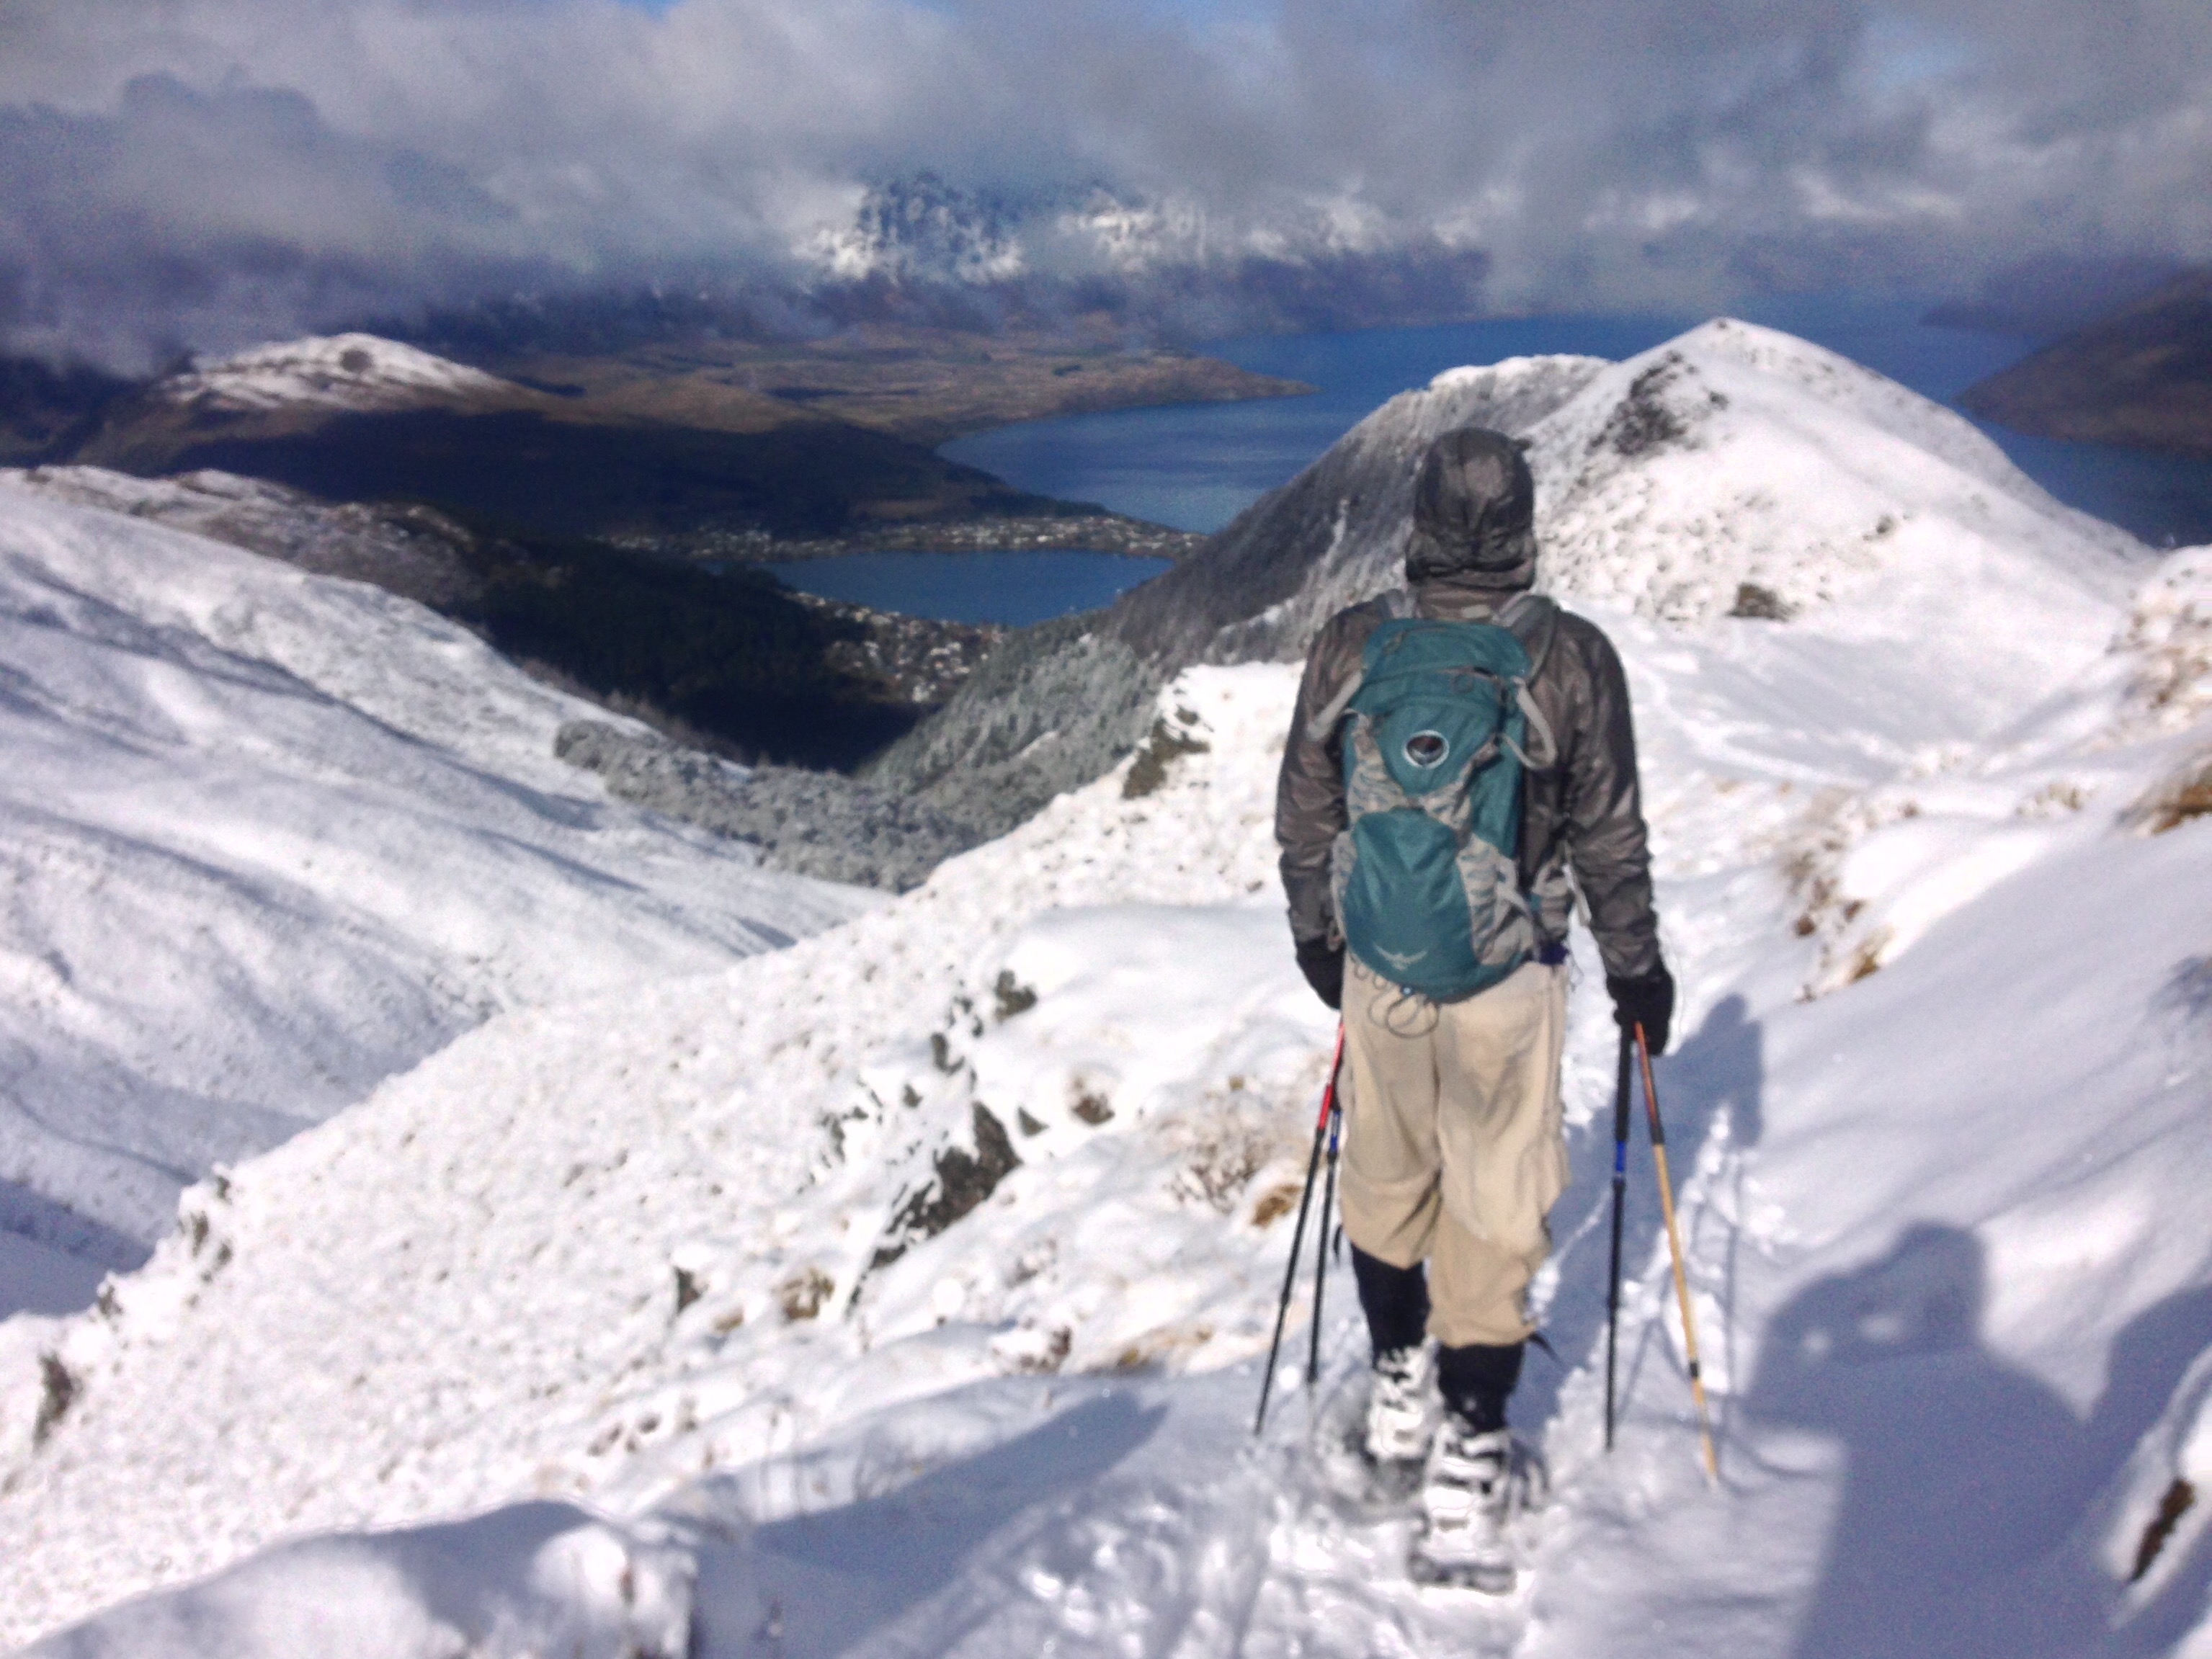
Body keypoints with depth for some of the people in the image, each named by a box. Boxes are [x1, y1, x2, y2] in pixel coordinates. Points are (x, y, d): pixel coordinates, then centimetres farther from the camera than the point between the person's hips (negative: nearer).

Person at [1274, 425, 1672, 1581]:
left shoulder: (1347, 646, -7)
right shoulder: (1573, 660, -13)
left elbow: (1305, 811, 2)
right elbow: (1609, 835, -5)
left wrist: (1314, 933, 18)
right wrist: (1635, 965, 9)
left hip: (1378, 966, 2)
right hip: (1509, 979, -2)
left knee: (1384, 1183, 22)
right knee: (1492, 1212, 10)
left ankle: (1398, 1389, 38)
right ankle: (1469, 1453, 17)